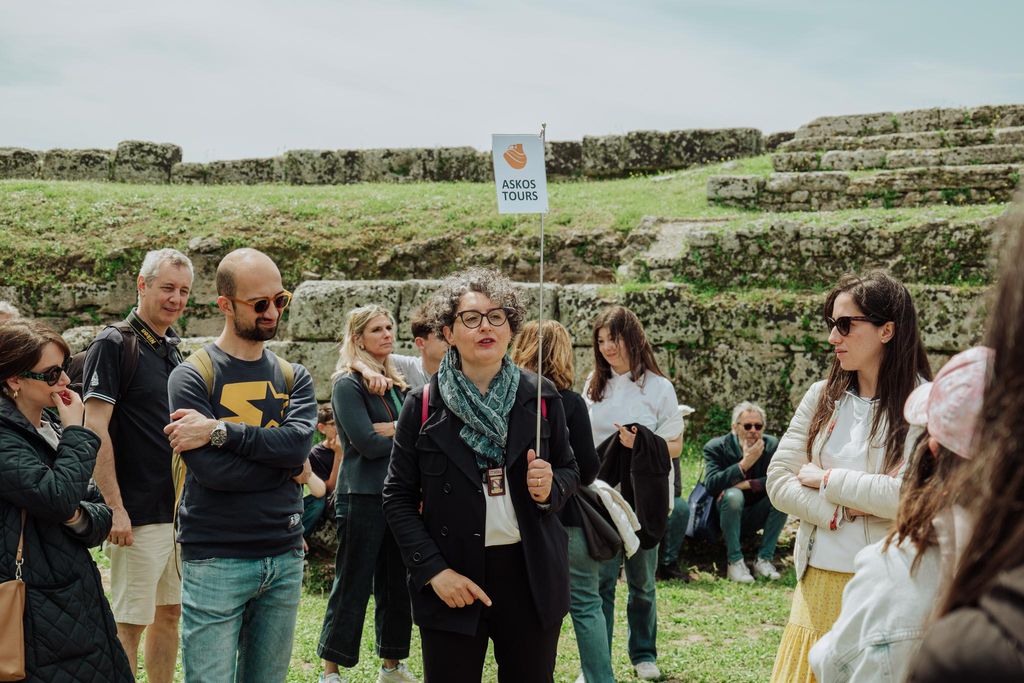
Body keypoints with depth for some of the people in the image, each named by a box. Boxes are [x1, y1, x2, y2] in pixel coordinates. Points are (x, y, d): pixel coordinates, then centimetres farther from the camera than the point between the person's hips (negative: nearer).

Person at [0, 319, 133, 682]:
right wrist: (76, 432, -13)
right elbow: (57, 497, -26)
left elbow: (102, 518, 14)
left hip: (80, 605, 8)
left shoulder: (52, 432, 14)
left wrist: (79, 516, -9)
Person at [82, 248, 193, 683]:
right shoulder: (114, 345, -10)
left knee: (170, 612, 14)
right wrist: (115, 508, -20)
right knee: (129, 622, -1)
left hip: (181, 511, 8)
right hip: (139, 513, -8)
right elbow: (95, 429, -15)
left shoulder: (175, 350, 14)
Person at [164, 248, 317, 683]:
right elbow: (211, 471, -16)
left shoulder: (293, 378, 10)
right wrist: (290, 468, -6)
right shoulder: (192, 377, -4)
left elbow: (299, 442, -10)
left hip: (285, 557, 5)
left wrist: (219, 431, -18)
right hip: (216, 562, -4)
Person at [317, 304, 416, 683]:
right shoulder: (348, 384, -9)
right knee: (352, 585, -2)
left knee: (395, 585, 12)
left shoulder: (395, 383, 15)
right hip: (362, 497, -7)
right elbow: (367, 443, -17)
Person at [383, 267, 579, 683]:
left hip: (531, 575, 2)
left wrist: (550, 488, -10)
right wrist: (433, 571, -10)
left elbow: (569, 472, 14)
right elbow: (398, 498, 1)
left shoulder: (541, 398, 4)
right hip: (452, 579, -2)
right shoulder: (423, 406, -1)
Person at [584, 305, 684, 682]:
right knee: (600, 581, -1)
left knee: (642, 583, 10)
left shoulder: (658, 387, -4)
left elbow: (674, 446, -3)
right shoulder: (595, 383, 5)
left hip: (642, 498, -1)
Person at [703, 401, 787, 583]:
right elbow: (711, 485, -25)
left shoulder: (772, 445, -3)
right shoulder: (716, 447, -11)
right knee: (733, 495, -34)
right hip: (723, 517, -3)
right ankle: (734, 562, -25)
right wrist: (744, 464, -31)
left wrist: (747, 484, -27)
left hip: (755, 518, 3)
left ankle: (764, 559, -15)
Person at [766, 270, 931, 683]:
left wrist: (826, 480, -9)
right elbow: (779, 481, 3)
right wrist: (842, 512, -12)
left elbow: (909, 496, -20)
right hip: (820, 582, 4)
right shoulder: (822, 397, 6)